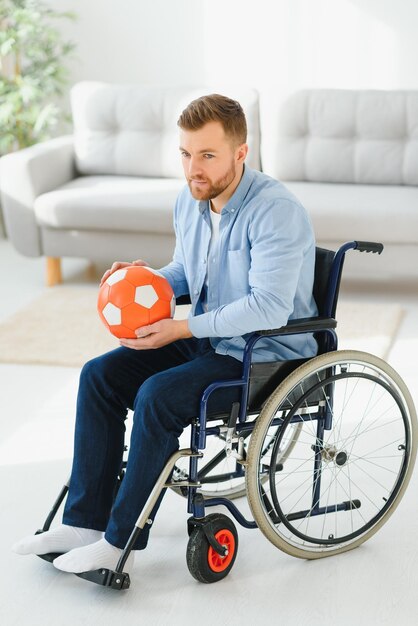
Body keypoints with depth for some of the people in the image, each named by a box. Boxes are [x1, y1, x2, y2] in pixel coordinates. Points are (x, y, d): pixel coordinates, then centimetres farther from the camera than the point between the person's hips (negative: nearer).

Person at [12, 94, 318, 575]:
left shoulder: (275, 211, -23)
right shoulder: (190, 201, 3)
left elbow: (268, 308, -30)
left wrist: (182, 328, -27)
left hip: (265, 353, -8)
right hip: (205, 338, 9)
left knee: (158, 395, -27)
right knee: (99, 374, -5)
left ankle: (122, 541, -12)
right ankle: (84, 521, -3)